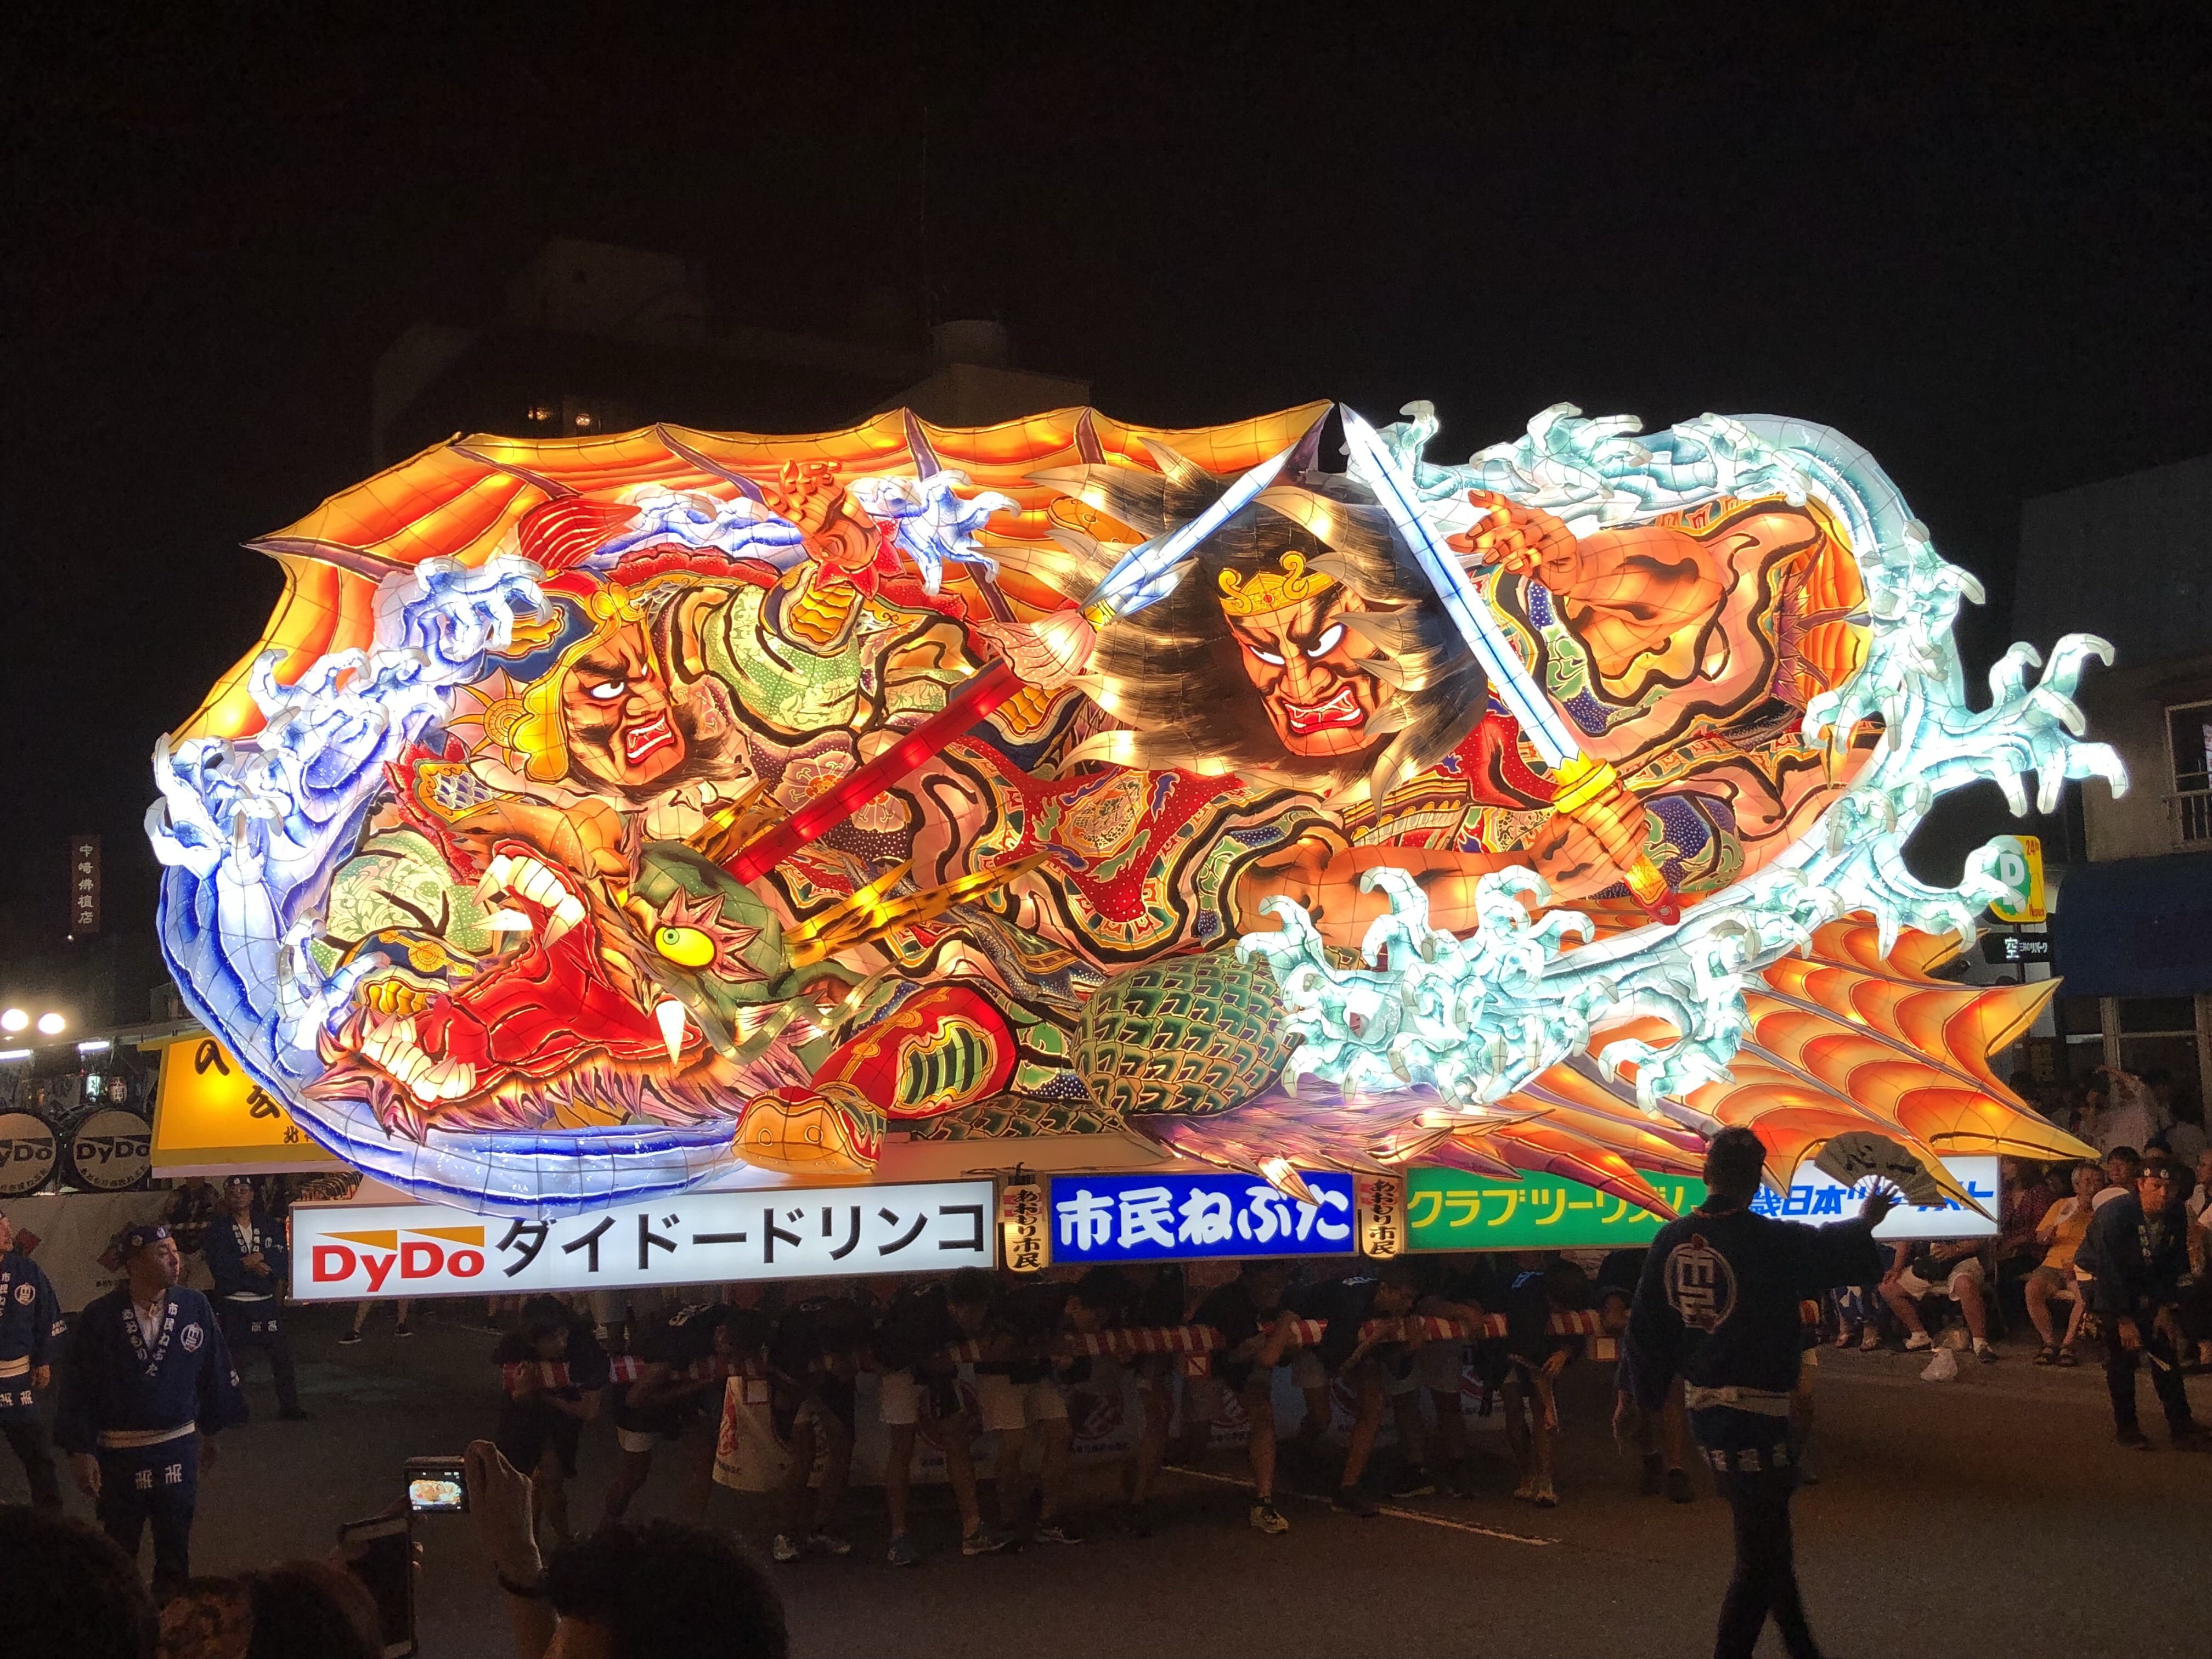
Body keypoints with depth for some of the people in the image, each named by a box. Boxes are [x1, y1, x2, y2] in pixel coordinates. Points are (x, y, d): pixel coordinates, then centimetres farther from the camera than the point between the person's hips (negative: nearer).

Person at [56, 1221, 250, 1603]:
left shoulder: (195, 1307, -9)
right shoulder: (101, 1317, -13)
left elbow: (215, 1371, 2)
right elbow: (77, 1389, -9)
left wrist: (210, 1429, 9)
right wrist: (80, 1452, -9)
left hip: (179, 1448, 2)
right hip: (117, 1453, -1)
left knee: (176, 1548, 15)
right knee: (118, 1547, 15)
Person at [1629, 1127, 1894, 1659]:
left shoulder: (1670, 1240, -2)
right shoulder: (1774, 1243, -18)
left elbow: (1645, 1329, 3)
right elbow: (1839, 1251, 0)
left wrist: (1649, 1392, 17)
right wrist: (1866, 1222, 22)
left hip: (1703, 1409, 7)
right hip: (1756, 1414, -7)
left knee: (1768, 1539, 23)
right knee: (1759, 1559, 3)